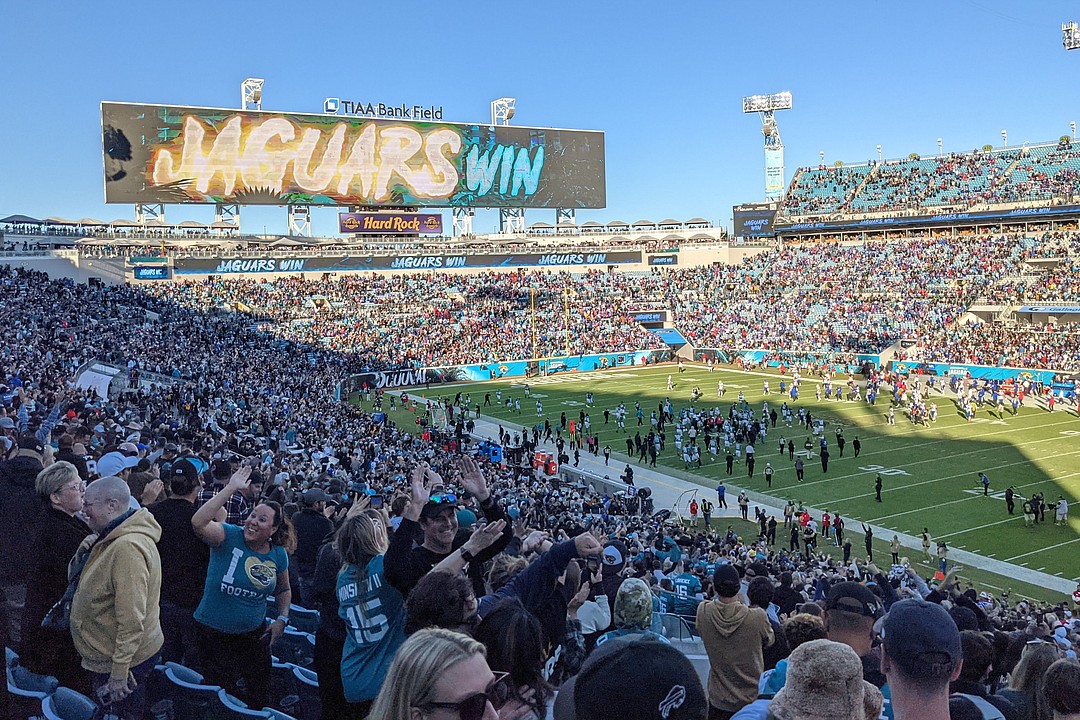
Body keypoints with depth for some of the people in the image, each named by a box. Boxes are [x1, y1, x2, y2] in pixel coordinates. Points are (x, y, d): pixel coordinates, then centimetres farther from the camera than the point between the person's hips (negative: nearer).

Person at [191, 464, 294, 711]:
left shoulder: (278, 555, -4)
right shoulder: (229, 536, -17)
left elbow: (283, 590, 14)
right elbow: (198, 523, -38)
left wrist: (282, 619, -1)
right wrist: (231, 489, -40)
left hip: (254, 633, 4)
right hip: (213, 632, -3)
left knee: (260, 695, 15)